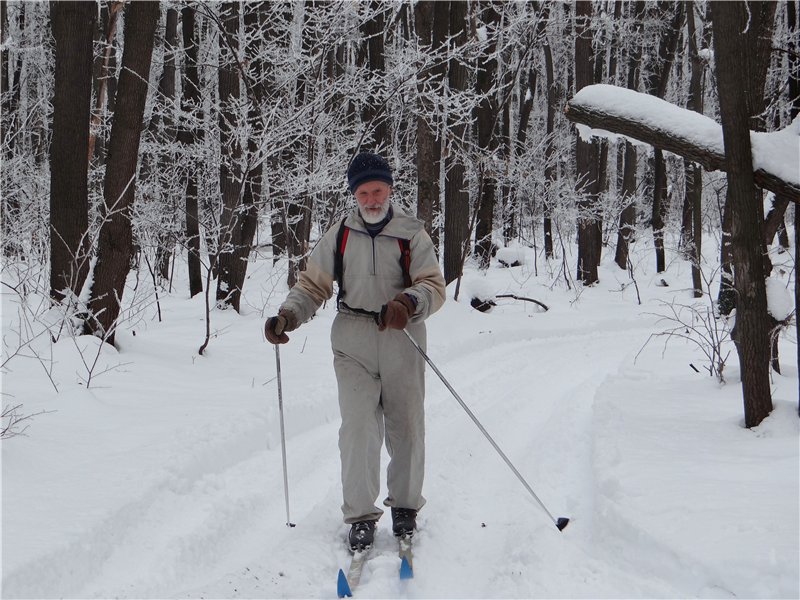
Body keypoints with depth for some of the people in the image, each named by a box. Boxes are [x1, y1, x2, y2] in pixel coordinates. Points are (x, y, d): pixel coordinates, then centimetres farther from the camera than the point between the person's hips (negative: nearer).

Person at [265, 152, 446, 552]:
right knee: (358, 429, -10)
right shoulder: (339, 236, 6)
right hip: (353, 346, 0)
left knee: (406, 429, 8)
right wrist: (287, 317, -7)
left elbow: (434, 286, -8)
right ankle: (360, 515, 0)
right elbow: (313, 285, 11)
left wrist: (408, 303, -30)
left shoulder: (411, 234, 1)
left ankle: (405, 505, 27)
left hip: (402, 344, 0)